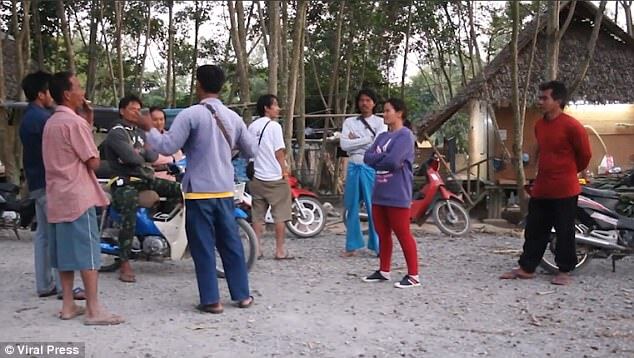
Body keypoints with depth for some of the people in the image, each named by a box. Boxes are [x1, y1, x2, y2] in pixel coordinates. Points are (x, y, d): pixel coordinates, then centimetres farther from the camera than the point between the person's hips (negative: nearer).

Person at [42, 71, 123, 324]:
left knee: (65, 251, 11)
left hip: (57, 197, 9)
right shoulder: (75, 122, -14)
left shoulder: (51, 123, 15)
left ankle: (68, 305, 16)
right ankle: (94, 310, -5)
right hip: (78, 197, -9)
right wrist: (88, 125, 4)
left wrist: (88, 123, 12)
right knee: (88, 253, -6)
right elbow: (93, 162, -12)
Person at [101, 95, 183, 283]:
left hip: (145, 178, 8)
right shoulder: (116, 132, -5)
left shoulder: (140, 132, 22)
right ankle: (125, 264, -34)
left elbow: (154, 155, 8)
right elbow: (130, 157, -20)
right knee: (129, 217, -33)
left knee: (176, 188, -3)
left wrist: (140, 152, -9)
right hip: (125, 182, -8)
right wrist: (144, 157, 0)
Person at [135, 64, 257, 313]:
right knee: (231, 244, 13)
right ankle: (242, 295, 19)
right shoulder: (233, 117, 5)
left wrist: (149, 129, 2)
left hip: (199, 191, -5)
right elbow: (251, 151, 12)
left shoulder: (191, 115, -12)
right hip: (225, 190, 5)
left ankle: (211, 300, 5)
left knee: (203, 247, 2)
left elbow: (167, 147, -15)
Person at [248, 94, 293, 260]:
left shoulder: (252, 126, 8)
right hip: (275, 178, -6)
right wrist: (285, 171, -3)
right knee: (280, 215, 2)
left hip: (256, 177, 6)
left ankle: (257, 249, 10)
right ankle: (280, 250, 3)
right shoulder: (274, 126, -10)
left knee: (257, 215, 9)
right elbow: (279, 151, -11)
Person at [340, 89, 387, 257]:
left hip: (372, 168, -3)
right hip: (353, 167, 3)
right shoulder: (349, 122, 9)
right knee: (351, 208, 7)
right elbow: (344, 144, -5)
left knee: (374, 208, -2)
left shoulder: (380, 122, 2)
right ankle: (352, 246, 16)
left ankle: (379, 246, 6)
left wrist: (356, 139, -6)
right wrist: (367, 139, -8)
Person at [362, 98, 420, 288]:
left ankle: (413, 275, 3)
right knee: (383, 234, 15)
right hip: (379, 193, 8)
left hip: (397, 195, -8)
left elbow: (393, 161, -22)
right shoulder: (382, 137, 16)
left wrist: (377, 159, -3)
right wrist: (385, 158, -10)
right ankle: (384, 270, 25)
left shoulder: (405, 135, -9)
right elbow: (367, 157, 5)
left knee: (403, 234, -4)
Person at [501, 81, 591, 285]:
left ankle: (564, 271, 16)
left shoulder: (572, 126, -15)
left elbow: (585, 155, -4)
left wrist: (569, 171, 11)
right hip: (541, 189, 7)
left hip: (564, 190, -7)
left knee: (564, 232, 4)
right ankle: (526, 268, 20)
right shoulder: (539, 125, 8)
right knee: (534, 230, 11)